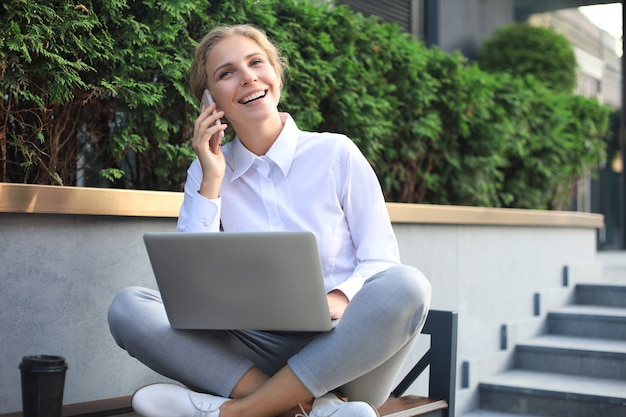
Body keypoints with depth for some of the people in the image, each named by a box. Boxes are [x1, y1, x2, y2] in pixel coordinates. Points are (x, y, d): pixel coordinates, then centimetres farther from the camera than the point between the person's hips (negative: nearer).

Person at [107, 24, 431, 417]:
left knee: (407, 286, -30)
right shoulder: (207, 170, 8)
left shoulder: (337, 154, 2)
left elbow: (382, 262, 0)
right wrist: (211, 181, -5)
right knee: (128, 305, -17)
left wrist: (339, 300, -22)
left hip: (339, 349, -1)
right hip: (254, 351, 2)